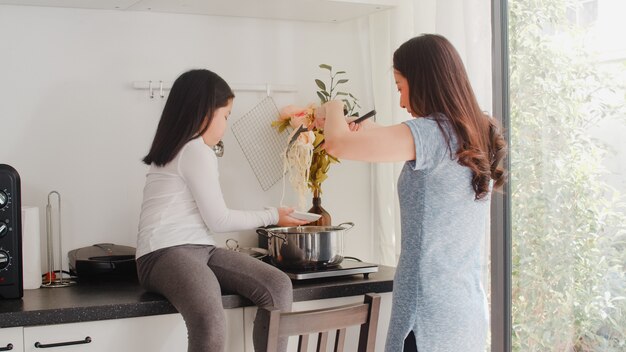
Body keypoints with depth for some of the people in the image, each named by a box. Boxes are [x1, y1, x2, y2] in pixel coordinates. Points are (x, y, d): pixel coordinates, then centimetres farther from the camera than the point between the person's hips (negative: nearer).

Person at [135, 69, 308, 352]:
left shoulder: (179, 149, 26)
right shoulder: (196, 150, -5)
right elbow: (218, 220, -4)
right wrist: (272, 216, 7)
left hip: (200, 249, 9)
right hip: (166, 253, -9)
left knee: (278, 286, -14)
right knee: (211, 320, -38)